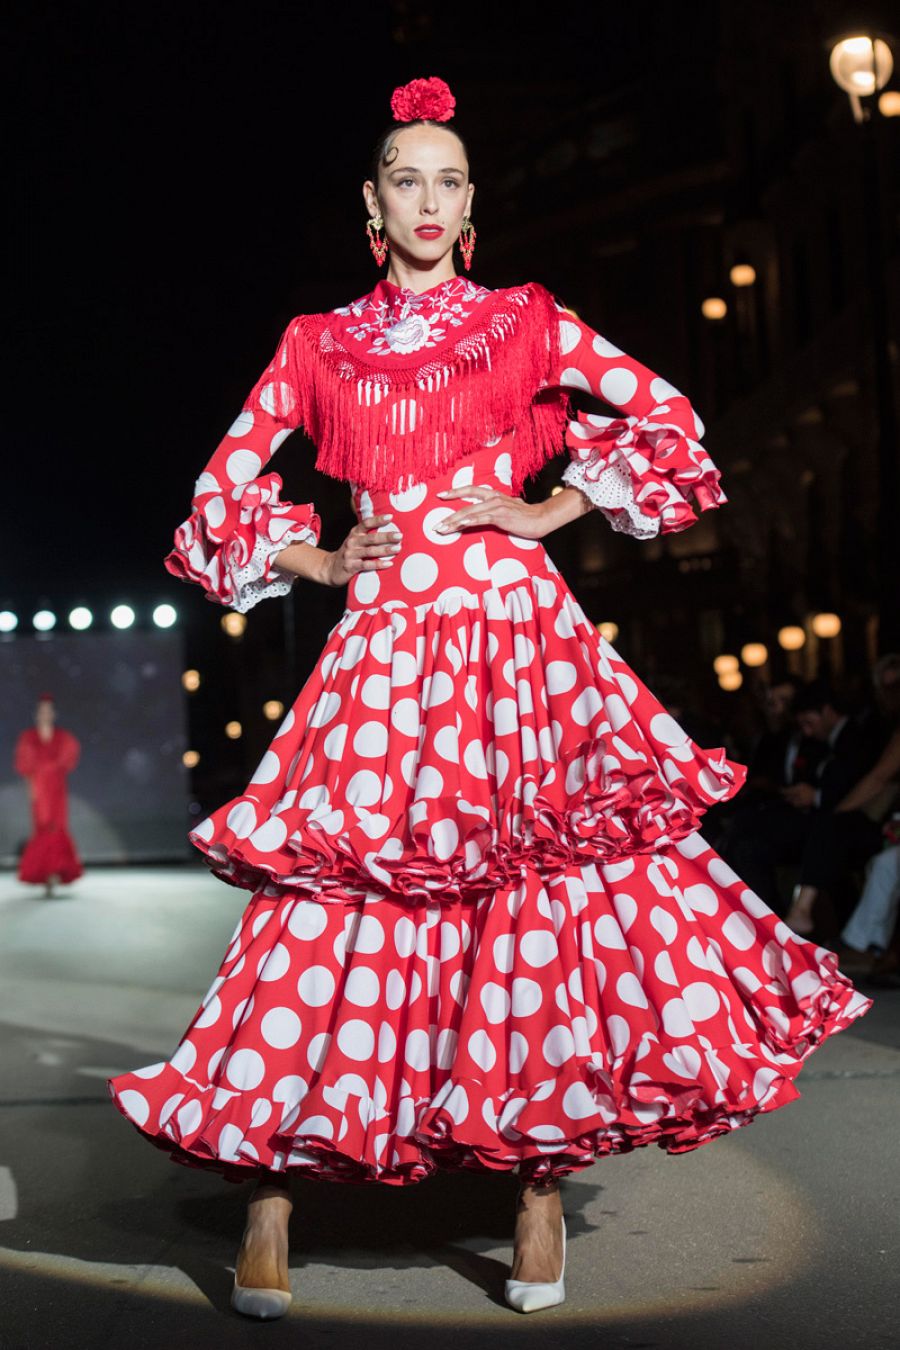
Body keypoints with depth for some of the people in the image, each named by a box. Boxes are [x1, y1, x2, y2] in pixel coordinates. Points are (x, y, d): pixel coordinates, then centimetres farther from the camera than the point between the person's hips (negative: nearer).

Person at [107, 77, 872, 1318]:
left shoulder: (527, 322, 12)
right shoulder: (318, 346, 14)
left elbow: (667, 417, 8)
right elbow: (225, 488, 16)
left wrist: (548, 512, 1)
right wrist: (320, 560, 3)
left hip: (517, 631, 0)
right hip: (384, 643, 0)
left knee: (542, 881, -4)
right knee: (331, 894, -7)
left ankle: (540, 1191, 8)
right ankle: (272, 1202, 0)